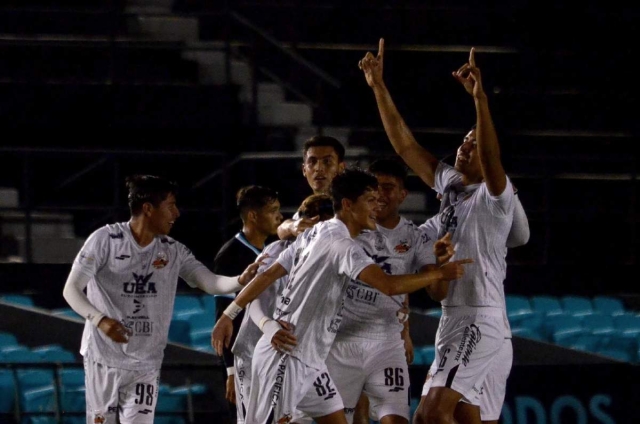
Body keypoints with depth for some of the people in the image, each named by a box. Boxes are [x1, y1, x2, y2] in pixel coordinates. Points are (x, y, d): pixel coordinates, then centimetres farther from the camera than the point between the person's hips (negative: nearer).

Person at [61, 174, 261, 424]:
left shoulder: (173, 252, 2)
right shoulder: (106, 239, -10)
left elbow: (211, 283, -6)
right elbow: (71, 289, -11)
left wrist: (240, 280, -28)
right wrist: (100, 319, -29)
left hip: (145, 363, 3)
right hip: (103, 356, -3)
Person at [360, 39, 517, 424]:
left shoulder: (496, 196, -9)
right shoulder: (449, 186, 12)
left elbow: (492, 158, -30)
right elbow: (405, 144, 12)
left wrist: (480, 99, -42)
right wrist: (379, 87, 5)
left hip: (479, 319, -9)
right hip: (452, 316, 9)